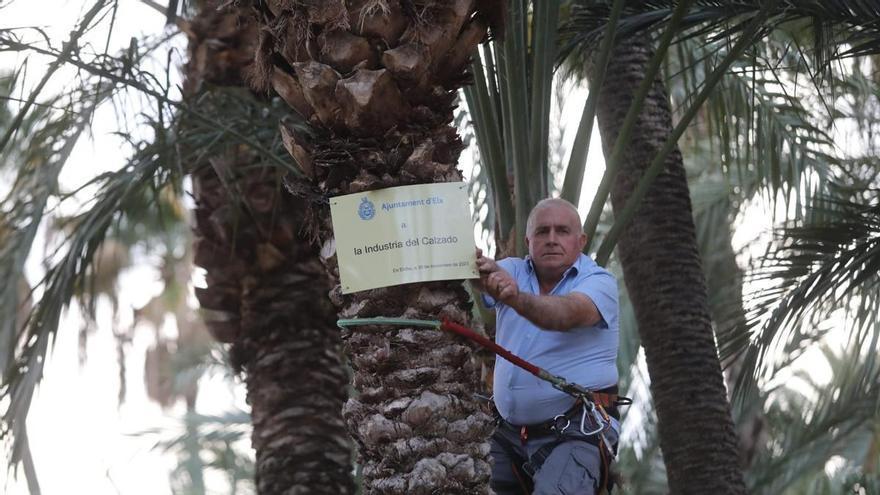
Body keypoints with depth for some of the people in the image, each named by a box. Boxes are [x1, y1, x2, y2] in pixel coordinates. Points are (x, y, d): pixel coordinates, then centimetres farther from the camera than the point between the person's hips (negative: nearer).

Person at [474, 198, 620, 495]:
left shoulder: (599, 282, -4)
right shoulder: (512, 272, 9)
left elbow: (568, 314, -27)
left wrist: (517, 299, -47)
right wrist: (477, 267, -40)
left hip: (575, 434, -5)